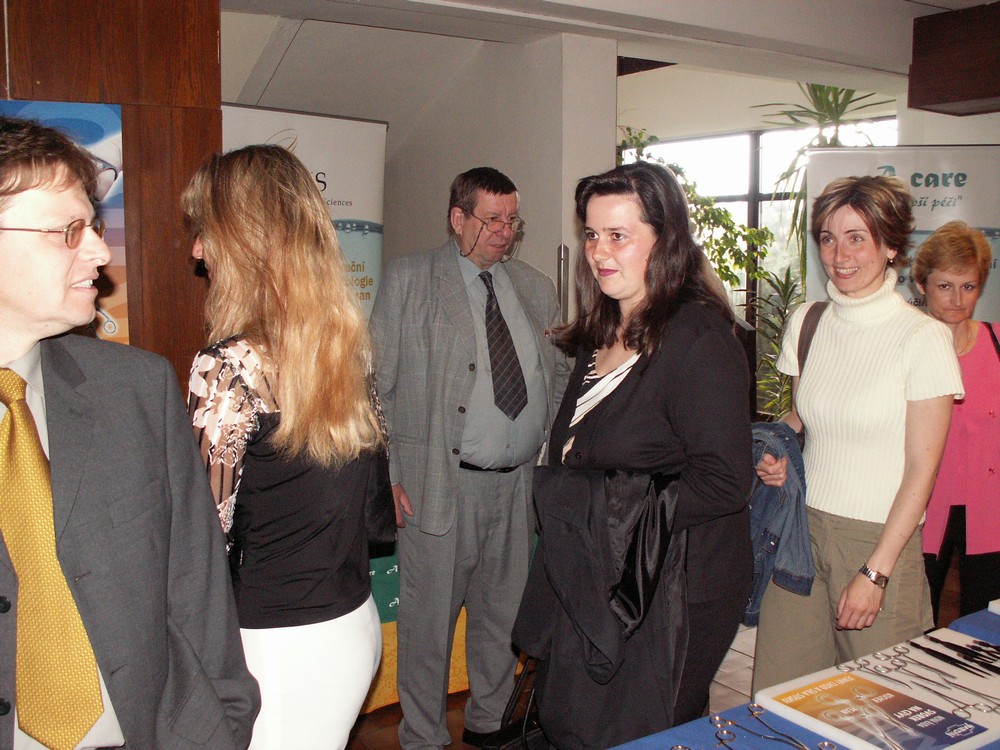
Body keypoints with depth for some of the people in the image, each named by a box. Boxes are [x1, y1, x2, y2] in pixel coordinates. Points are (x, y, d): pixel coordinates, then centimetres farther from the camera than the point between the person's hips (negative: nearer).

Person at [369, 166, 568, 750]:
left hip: (521, 482, 5)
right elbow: (377, 384, -4)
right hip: (441, 483, -4)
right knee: (430, 615, 5)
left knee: (504, 611, 17)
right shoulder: (409, 279, -2)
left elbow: (561, 379, 17)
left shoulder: (537, 288, 12)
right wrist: (387, 476, -10)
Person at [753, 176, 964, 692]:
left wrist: (875, 572, -13)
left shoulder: (923, 337, -9)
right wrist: (778, 456, -1)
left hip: (880, 538, -4)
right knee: (776, 701, 6)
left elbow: (922, 469, -10)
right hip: (802, 528, 4)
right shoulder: (806, 324, 5)